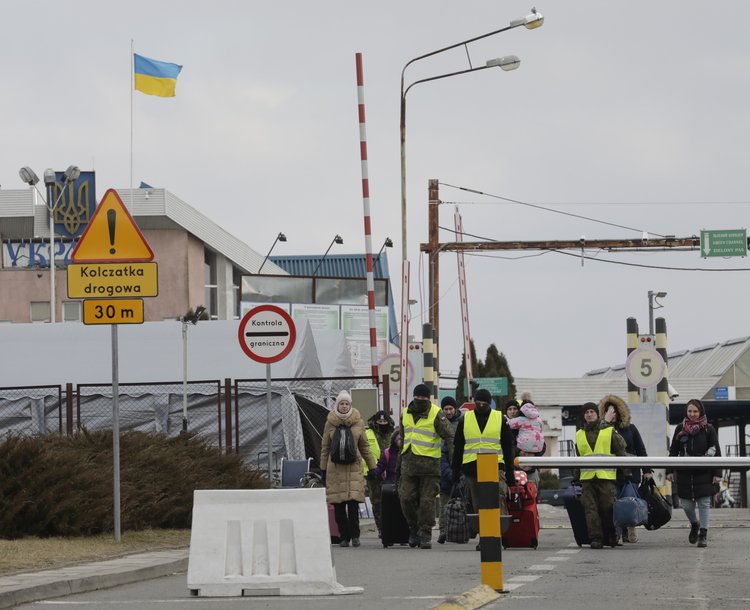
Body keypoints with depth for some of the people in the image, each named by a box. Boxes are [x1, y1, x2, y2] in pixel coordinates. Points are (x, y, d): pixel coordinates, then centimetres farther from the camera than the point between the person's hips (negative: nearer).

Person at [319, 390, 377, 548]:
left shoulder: (358, 422, 8)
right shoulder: (330, 423, 7)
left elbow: (364, 446, 15)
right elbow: (325, 447, 12)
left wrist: (372, 467, 13)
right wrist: (323, 469, 9)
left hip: (354, 468, -1)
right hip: (335, 468, 1)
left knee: (353, 502, -12)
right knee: (338, 505, -2)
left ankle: (354, 535, -3)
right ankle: (344, 536, 7)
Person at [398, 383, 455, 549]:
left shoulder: (436, 414, -5)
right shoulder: (406, 413, 12)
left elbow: (449, 436, -7)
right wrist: (399, 462, 23)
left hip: (429, 464, -5)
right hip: (409, 463, 5)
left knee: (427, 501, -3)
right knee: (407, 499, 0)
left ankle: (425, 534, 3)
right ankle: (414, 528, 18)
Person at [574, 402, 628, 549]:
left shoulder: (610, 432, 8)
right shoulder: (579, 435, 18)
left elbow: (621, 452, 7)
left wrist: (626, 473, 2)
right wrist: (575, 477, 20)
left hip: (607, 477, -3)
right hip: (587, 478, 3)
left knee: (608, 507, -4)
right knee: (591, 509, -5)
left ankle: (610, 536, 10)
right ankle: (595, 538, -4)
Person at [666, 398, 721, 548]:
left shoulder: (708, 429, 0)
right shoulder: (680, 429, 6)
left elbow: (716, 452, 0)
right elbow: (673, 451, 11)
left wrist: (717, 473, -5)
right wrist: (670, 470, 6)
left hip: (703, 474, -2)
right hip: (684, 473, 2)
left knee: (704, 504, -4)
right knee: (686, 505, 6)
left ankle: (703, 535, 1)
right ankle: (694, 525, 34)